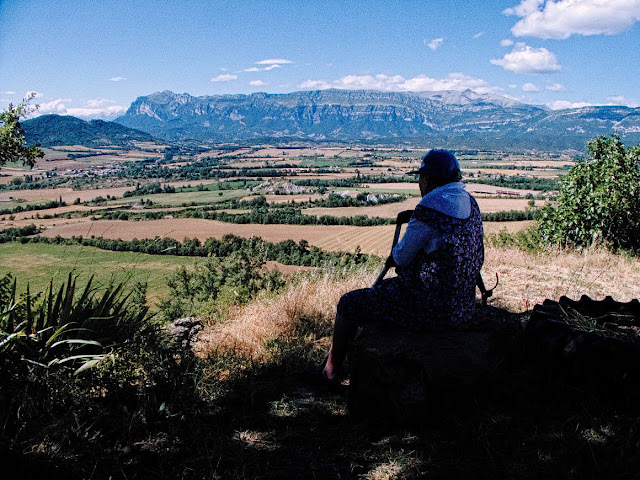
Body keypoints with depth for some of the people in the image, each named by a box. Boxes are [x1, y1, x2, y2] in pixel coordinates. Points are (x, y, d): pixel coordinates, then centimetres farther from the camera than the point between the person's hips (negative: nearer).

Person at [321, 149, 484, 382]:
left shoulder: (428, 210, -21)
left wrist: (395, 255, 11)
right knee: (386, 287, 34)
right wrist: (400, 259, 12)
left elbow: (401, 257, -12)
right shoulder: (470, 204, 7)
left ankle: (330, 371, 27)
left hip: (430, 309, -9)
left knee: (349, 304, 8)